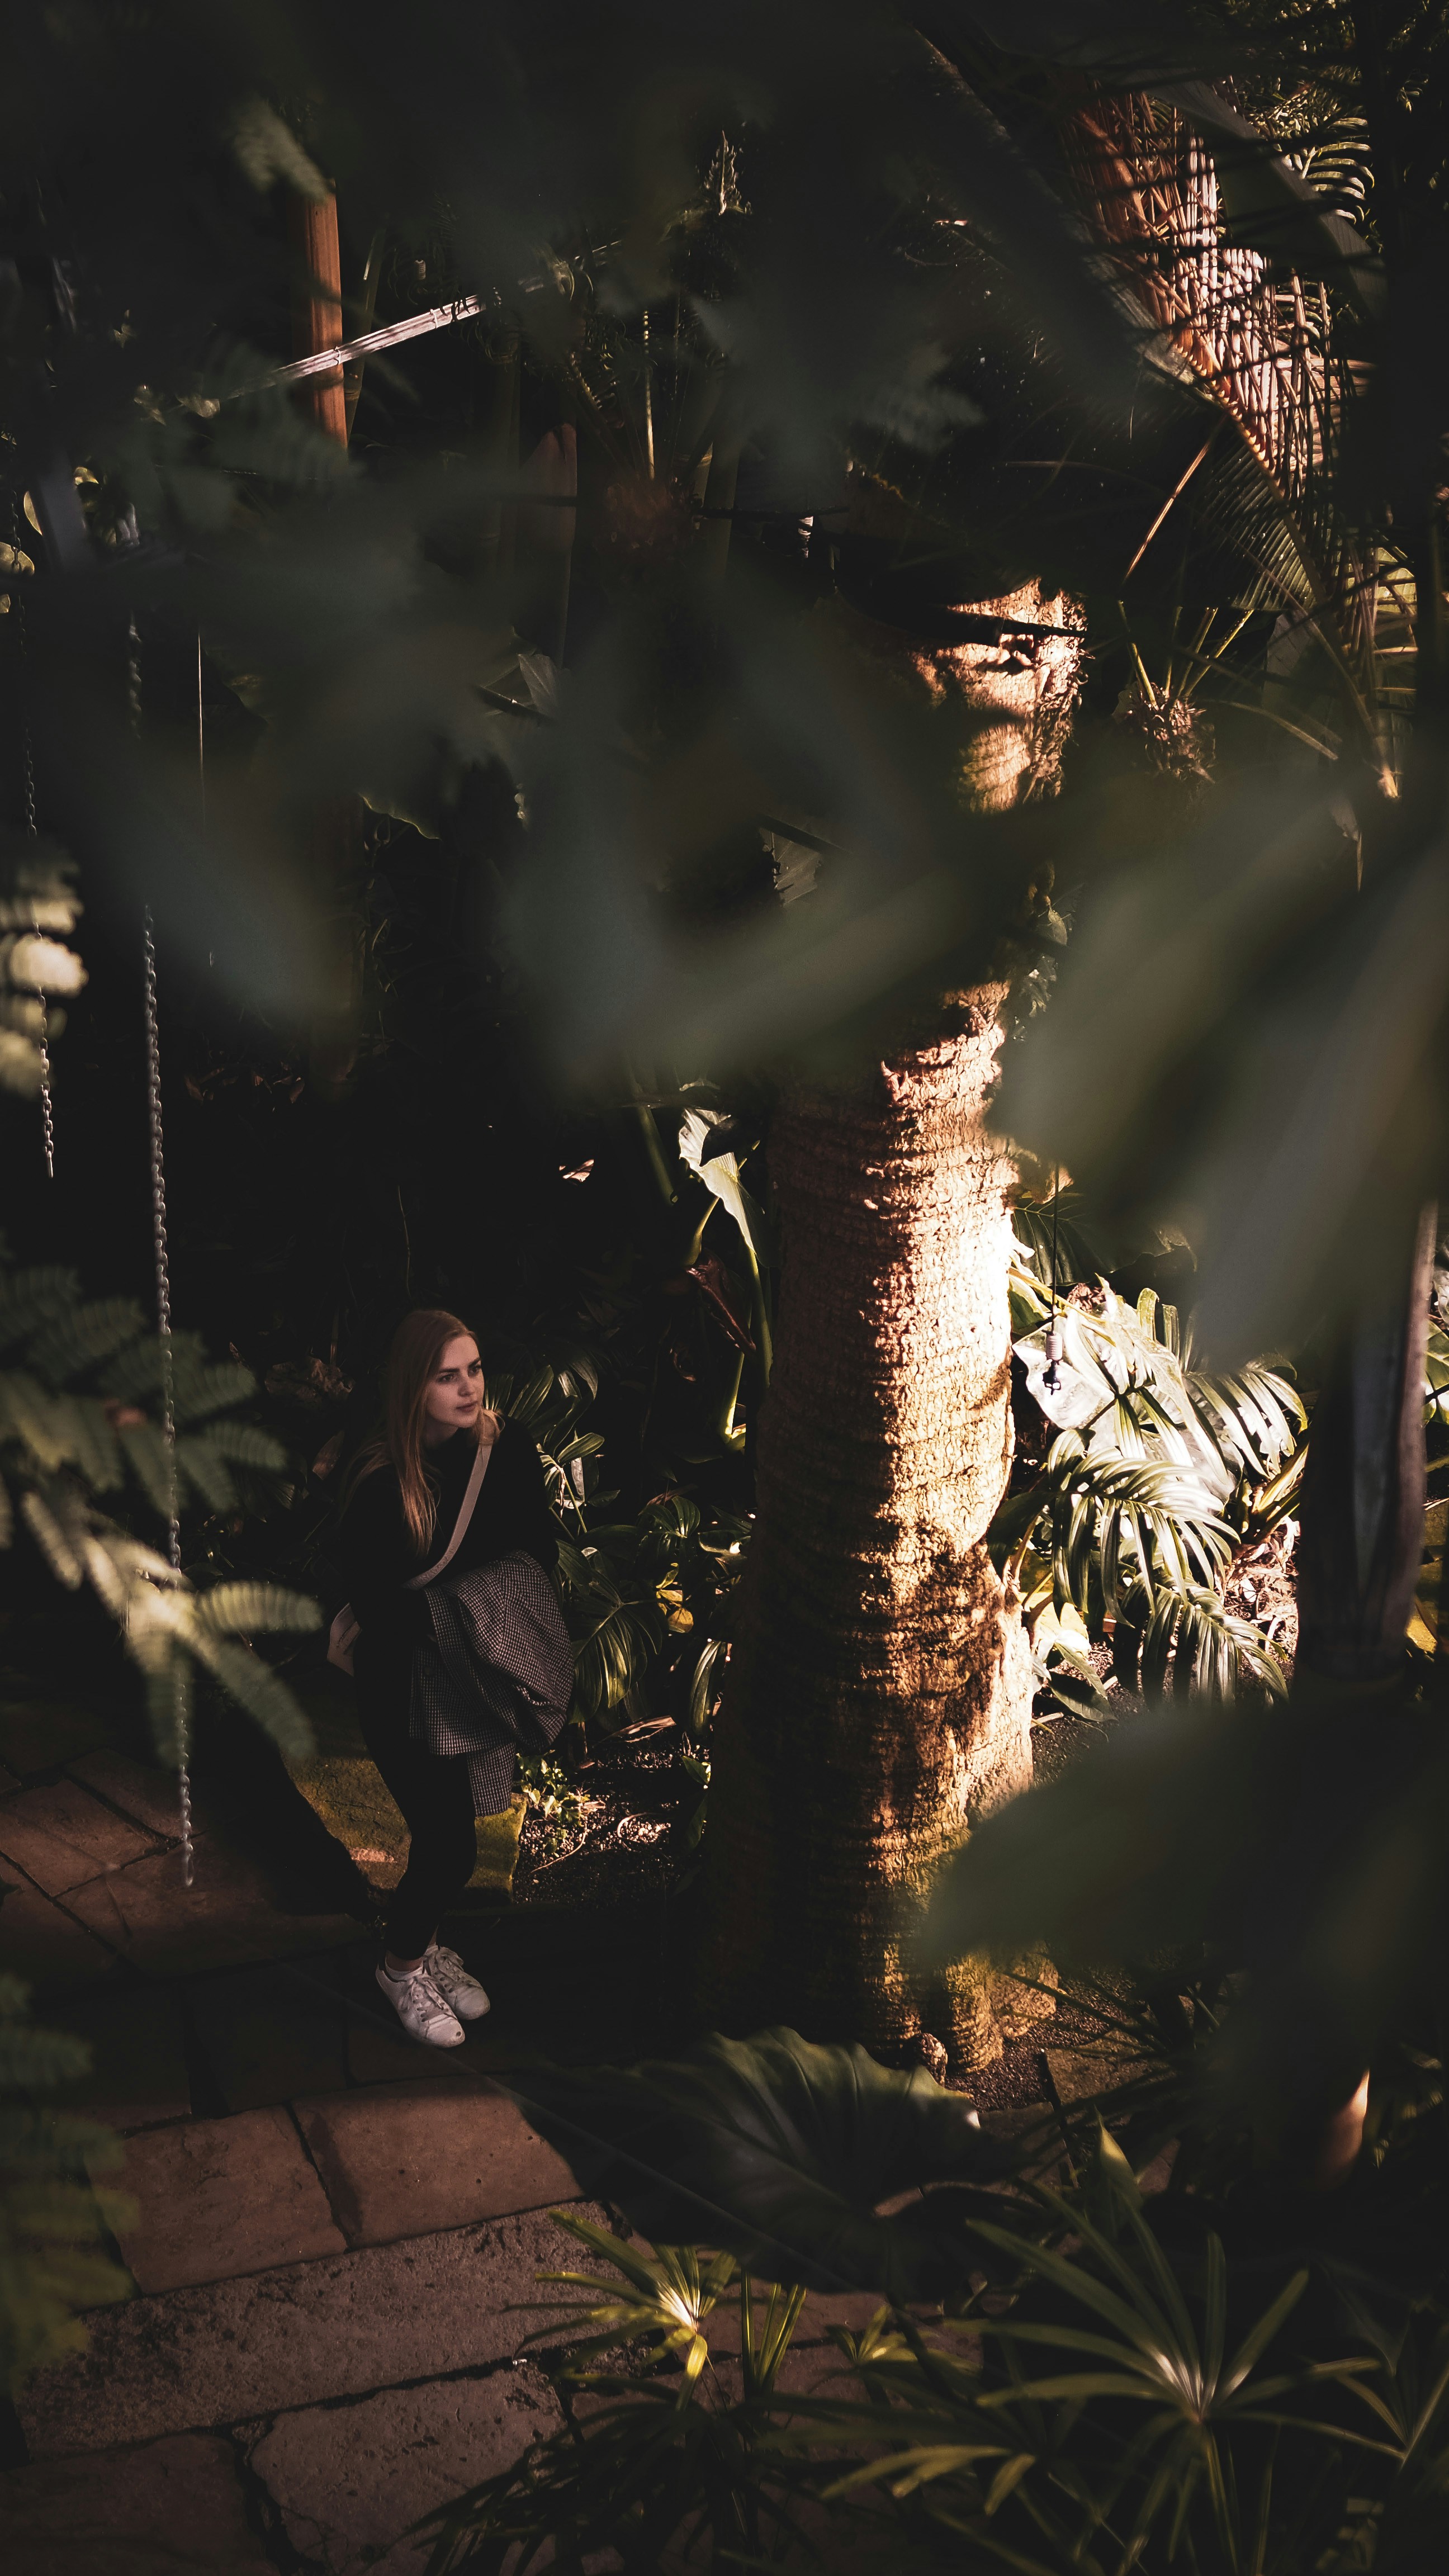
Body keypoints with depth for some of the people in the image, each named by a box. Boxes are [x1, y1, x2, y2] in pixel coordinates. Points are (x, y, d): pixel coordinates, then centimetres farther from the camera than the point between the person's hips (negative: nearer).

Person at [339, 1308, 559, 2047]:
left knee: (447, 1828, 17)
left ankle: (422, 1940, 43)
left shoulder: (507, 1448, -10)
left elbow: (540, 1549, 1)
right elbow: (375, 1606, -20)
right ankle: (402, 1966, 25)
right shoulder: (379, 1483, -22)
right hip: (404, 1685, -4)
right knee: (450, 1845, -2)